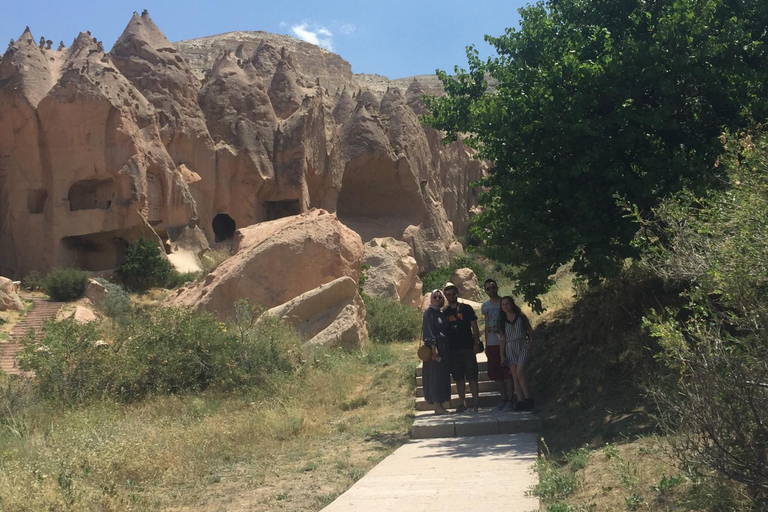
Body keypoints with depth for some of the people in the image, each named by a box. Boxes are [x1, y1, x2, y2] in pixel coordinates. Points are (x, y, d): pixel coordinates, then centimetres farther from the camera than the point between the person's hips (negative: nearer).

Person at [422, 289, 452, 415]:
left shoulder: (442, 314, 17)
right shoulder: (429, 313, -7)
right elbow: (428, 331, -15)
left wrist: (447, 349, 14)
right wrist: (433, 347, -23)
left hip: (444, 348, 8)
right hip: (435, 348, -8)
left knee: (443, 375, 8)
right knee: (435, 375, -6)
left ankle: (440, 405, 13)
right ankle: (437, 406, -4)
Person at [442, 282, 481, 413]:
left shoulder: (466, 308, 2)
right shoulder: (445, 312, 9)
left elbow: (474, 327, 2)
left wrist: (476, 343, -8)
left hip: (467, 347, -3)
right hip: (453, 349, 3)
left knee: (472, 376, -2)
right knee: (459, 378, 7)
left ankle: (475, 402, 3)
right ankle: (462, 403, 12)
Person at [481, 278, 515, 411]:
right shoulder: (485, 306, 11)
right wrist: (486, 345, 15)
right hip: (491, 344, 5)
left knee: (507, 372, -4)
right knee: (495, 374, 7)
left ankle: (510, 399, 3)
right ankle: (504, 398, 17)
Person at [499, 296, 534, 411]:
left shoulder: (521, 316, 2)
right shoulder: (503, 321, 8)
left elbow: (530, 330, 8)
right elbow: (503, 338, 9)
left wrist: (530, 342, -7)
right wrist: (502, 354, 5)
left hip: (522, 347, -3)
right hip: (510, 349, 3)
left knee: (519, 373, -17)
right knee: (515, 376, 0)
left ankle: (527, 399, -10)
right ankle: (520, 401, 2)